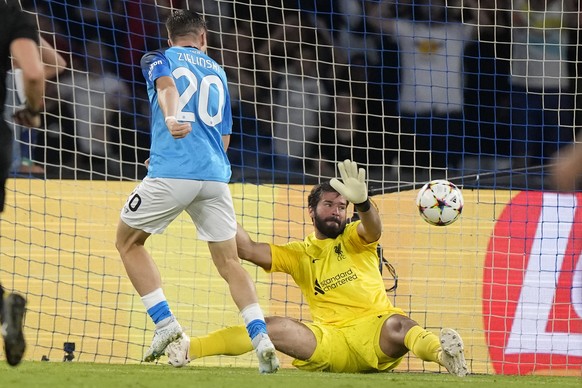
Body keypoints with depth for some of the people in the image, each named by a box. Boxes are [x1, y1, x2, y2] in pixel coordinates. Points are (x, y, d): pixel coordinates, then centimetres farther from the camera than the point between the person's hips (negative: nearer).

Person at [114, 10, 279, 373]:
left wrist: (171, 119, -34)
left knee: (128, 241, 16)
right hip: (215, 175, 4)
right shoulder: (218, 72, 24)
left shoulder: (158, 59, 11)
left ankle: (166, 322, 2)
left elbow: (167, 86, -14)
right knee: (230, 262, 6)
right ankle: (261, 336, -14)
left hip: (171, 174, -4)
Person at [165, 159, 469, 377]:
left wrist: (362, 202, -35)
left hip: (373, 331, -2)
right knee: (274, 326, -20)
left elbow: (373, 229, -13)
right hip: (330, 339, 2)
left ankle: (442, 353, -67)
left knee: (396, 324, -36)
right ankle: (188, 349, -27)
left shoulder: (354, 239, 12)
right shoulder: (297, 254, 18)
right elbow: (248, 250, 9)